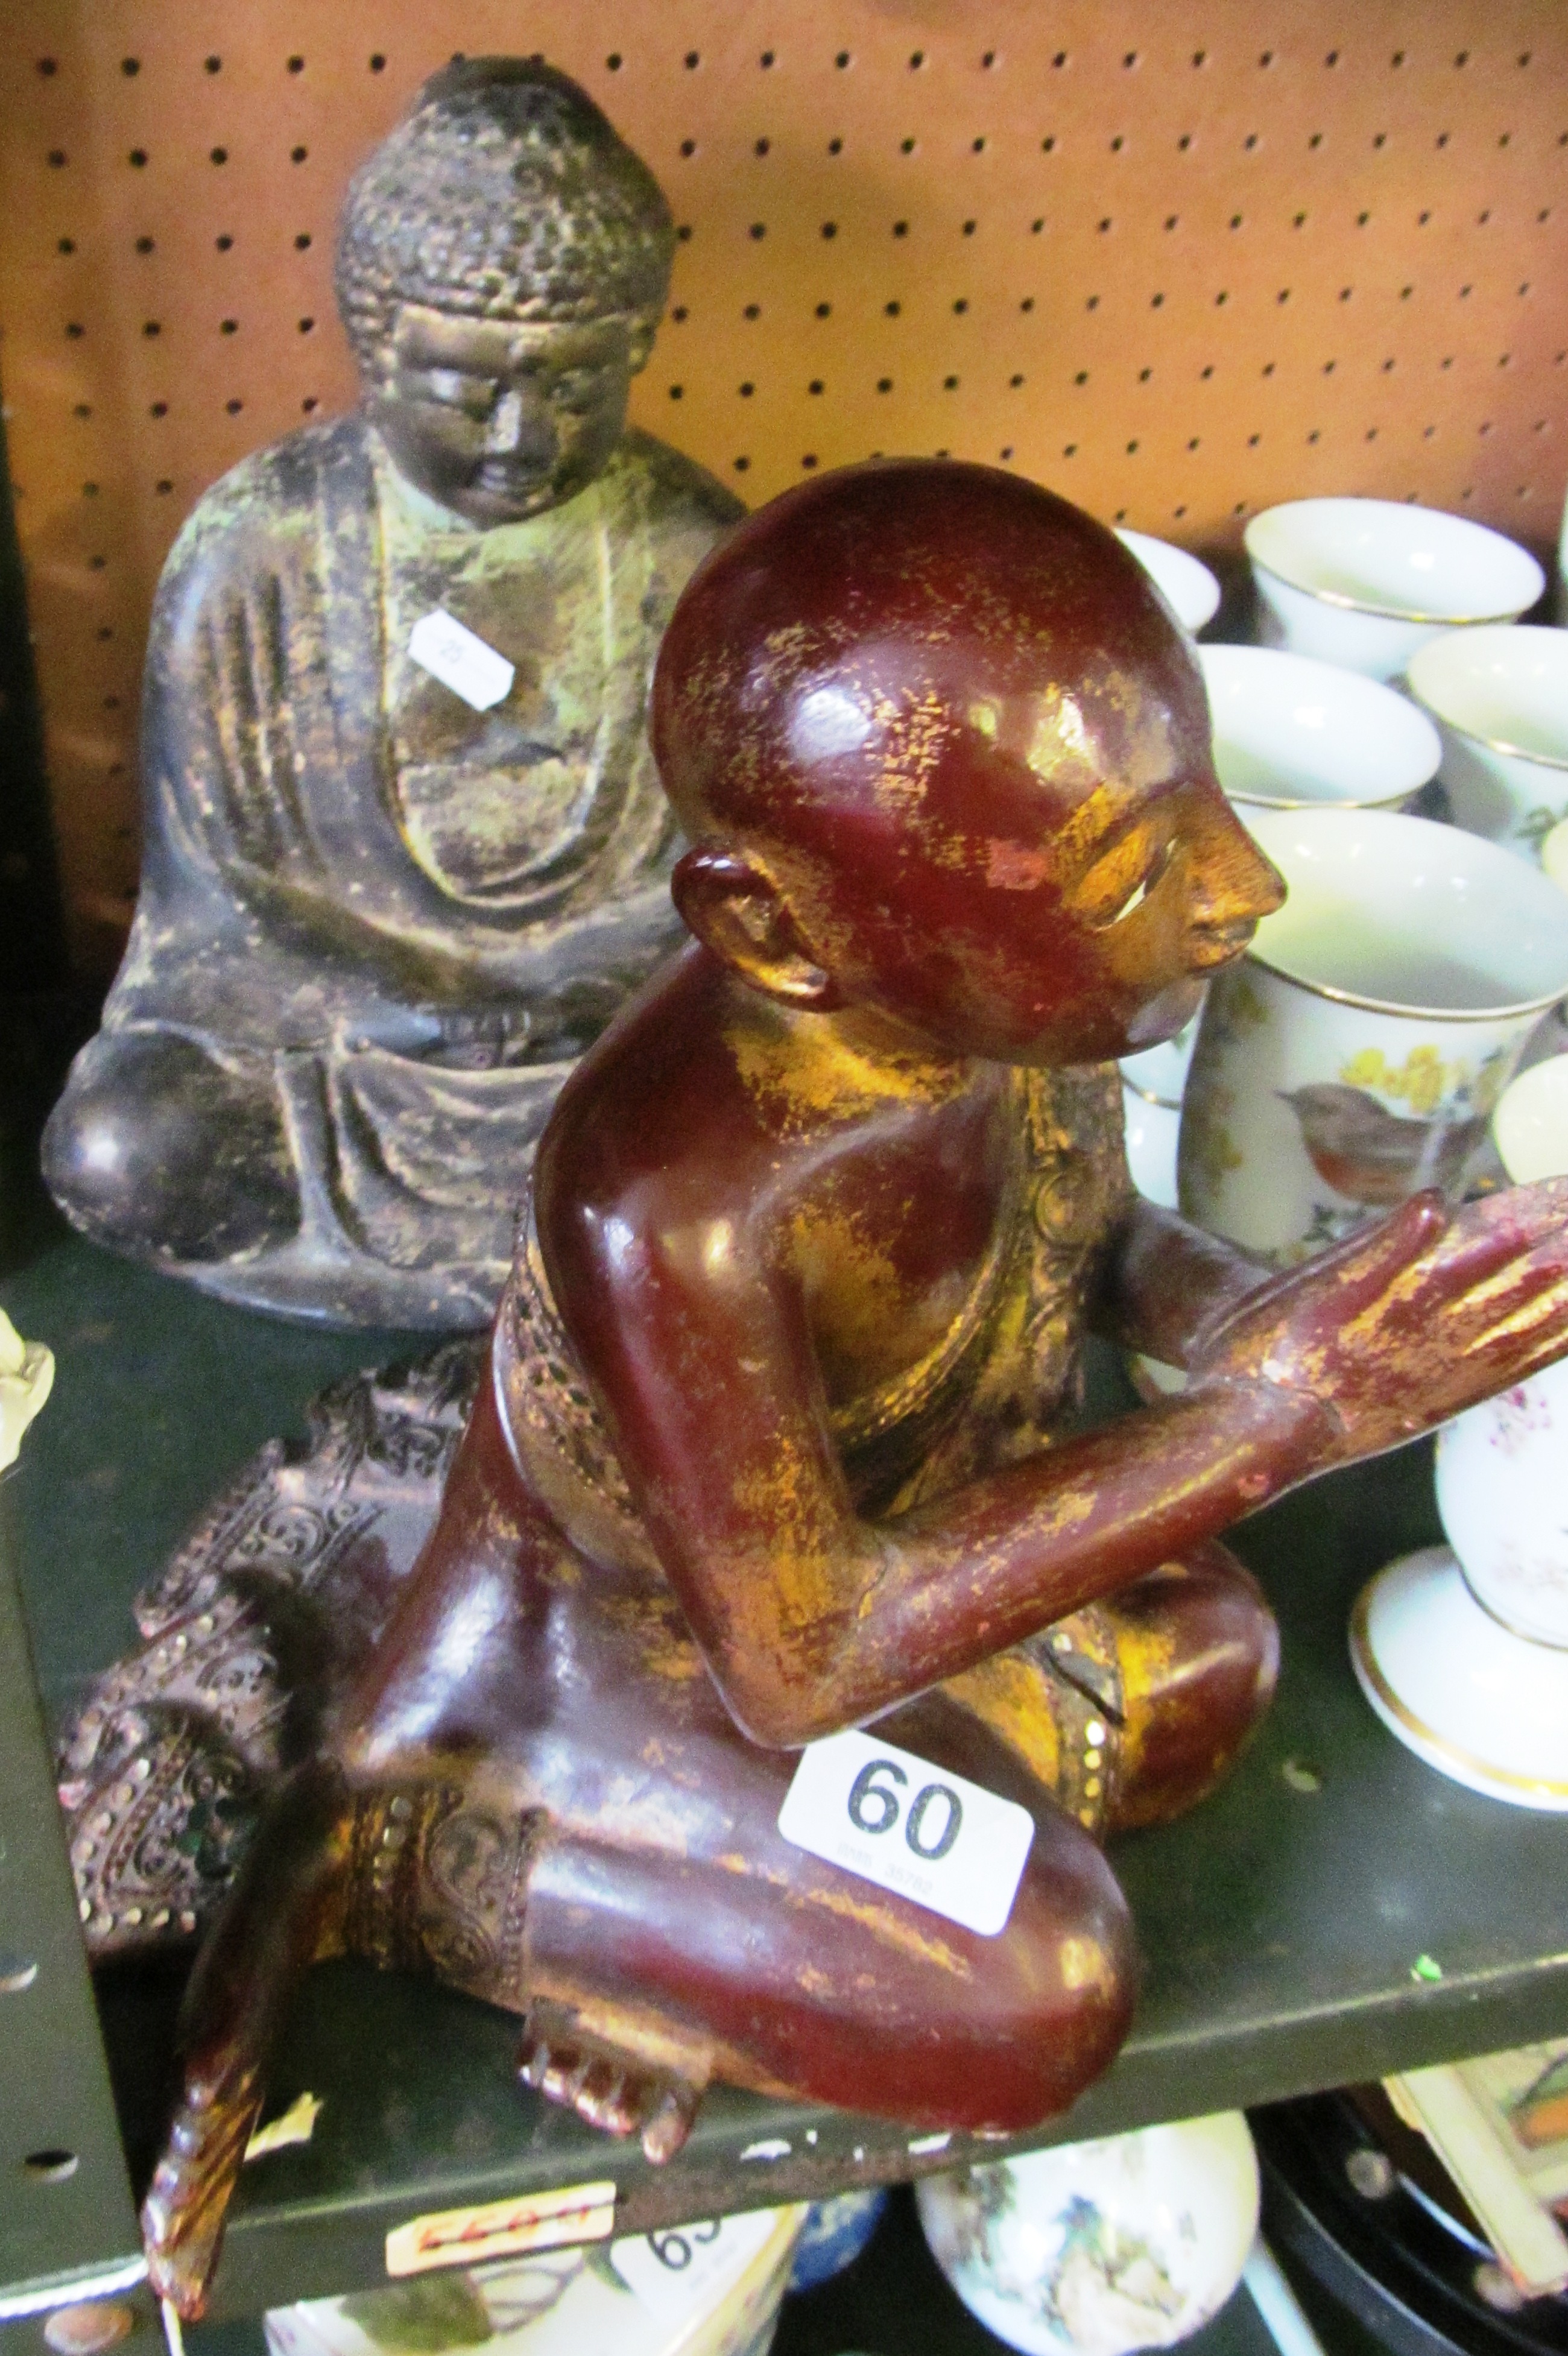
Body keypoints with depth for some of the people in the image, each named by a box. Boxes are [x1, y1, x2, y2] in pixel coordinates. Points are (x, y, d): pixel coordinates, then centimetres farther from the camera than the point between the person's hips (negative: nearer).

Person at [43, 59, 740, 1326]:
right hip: (318, 990, 0)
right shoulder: (252, 545, -11)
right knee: (122, 1151, -22)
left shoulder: (698, 558, -10)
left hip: (609, 1012, 1)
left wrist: (537, 995, -20)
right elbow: (209, 876, -8)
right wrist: (421, 1018, -19)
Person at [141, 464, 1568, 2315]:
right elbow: (799, 1663, -31)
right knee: (1028, 1986, -13)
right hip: (595, 1634, -7)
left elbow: (1078, 1221, 2)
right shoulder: (672, 1207, -41)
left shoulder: (991, 997, -21)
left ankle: (689, 1920, 9)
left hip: (846, 1532, 7)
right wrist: (1276, 1419, -36)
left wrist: (1220, 1306, -23)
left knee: (1198, 1660, 9)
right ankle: (437, 1877, 4)